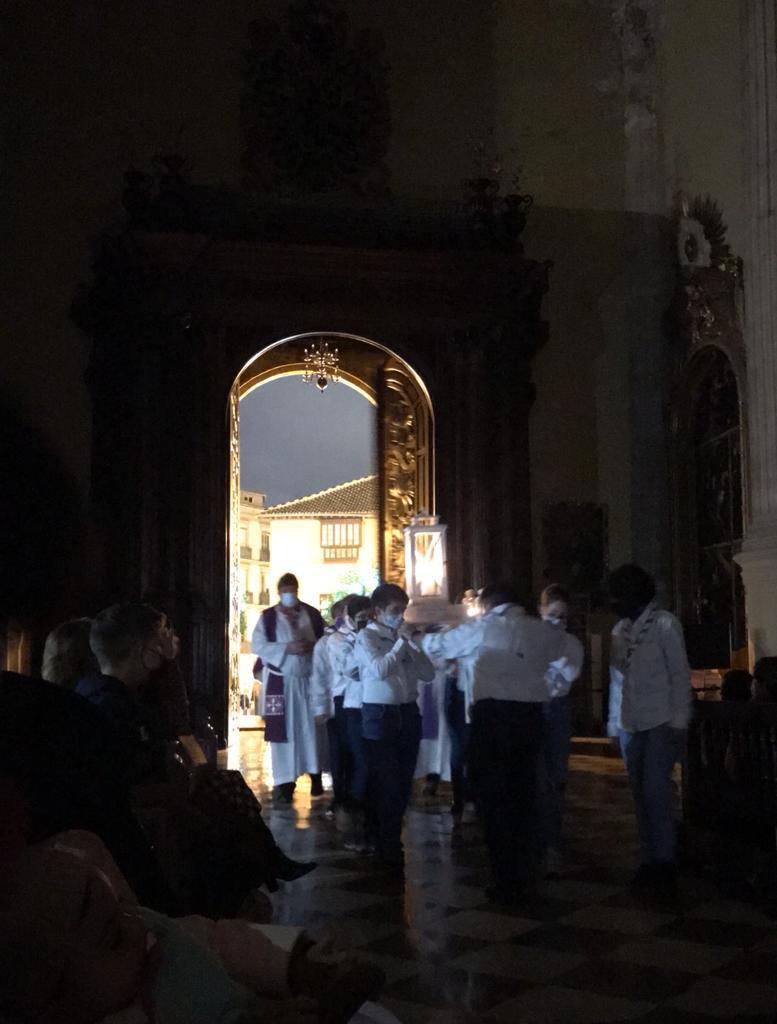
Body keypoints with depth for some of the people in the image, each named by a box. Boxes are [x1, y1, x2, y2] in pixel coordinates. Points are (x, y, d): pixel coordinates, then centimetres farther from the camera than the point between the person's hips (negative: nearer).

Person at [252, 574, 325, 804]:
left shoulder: (313, 614, 5)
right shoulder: (268, 617, -1)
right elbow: (257, 645, -8)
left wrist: (312, 646, -14)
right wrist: (287, 648, -18)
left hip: (308, 681, 2)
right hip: (280, 682, -2)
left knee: (311, 729, 6)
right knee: (282, 731, 1)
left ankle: (315, 775, 20)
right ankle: (284, 782, 7)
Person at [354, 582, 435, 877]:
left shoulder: (404, 636, 10)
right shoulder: (366, 637, -5)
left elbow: (428, 674, 4)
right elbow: (379, 670, -22)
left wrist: (412, 642, -6)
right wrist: (400, 642, -13)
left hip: (408, 713, 6)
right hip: (379, 715, -6)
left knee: (403, 784, 13)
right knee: (387, 785, -2)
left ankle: (389, 845, 29)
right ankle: (388, 853, 10)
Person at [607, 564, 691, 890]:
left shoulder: (664, 624, -5)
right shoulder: (619, 629, 9)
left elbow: (680, 674, -7)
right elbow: (617, 679, 11)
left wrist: (678, 722, -12)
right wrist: (614, 723, 8)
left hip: (660, 722, -5)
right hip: (630, 724, 5)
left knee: (655, 790, -9)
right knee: (640, 793, 8)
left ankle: (664, 861, 2)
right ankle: (650, 860, 16)